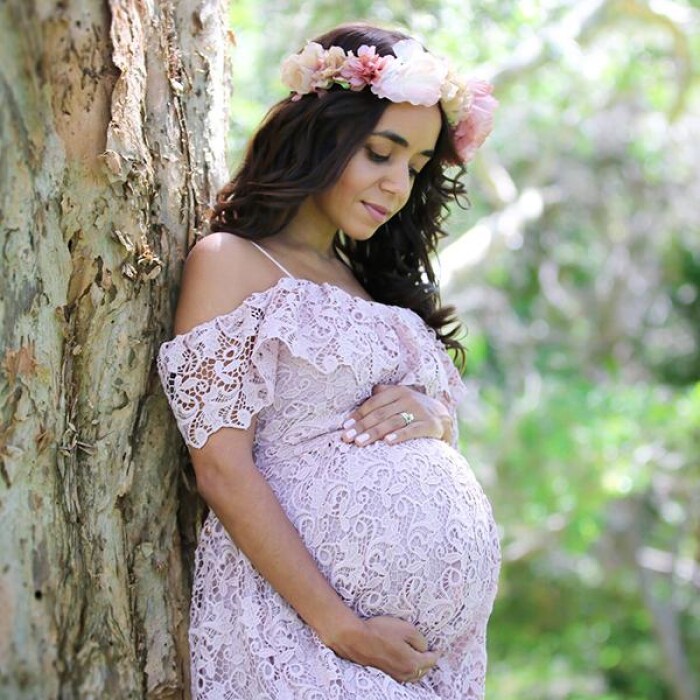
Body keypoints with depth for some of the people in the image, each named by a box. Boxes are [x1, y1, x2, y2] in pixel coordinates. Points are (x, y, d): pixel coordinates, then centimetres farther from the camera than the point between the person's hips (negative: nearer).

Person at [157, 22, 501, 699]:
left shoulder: (372, 281, 18)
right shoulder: (231, 262, -3)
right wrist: (341, 630, -18)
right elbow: (221, 468, -12)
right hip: (302, 621, -7)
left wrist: (433, 418, -2)